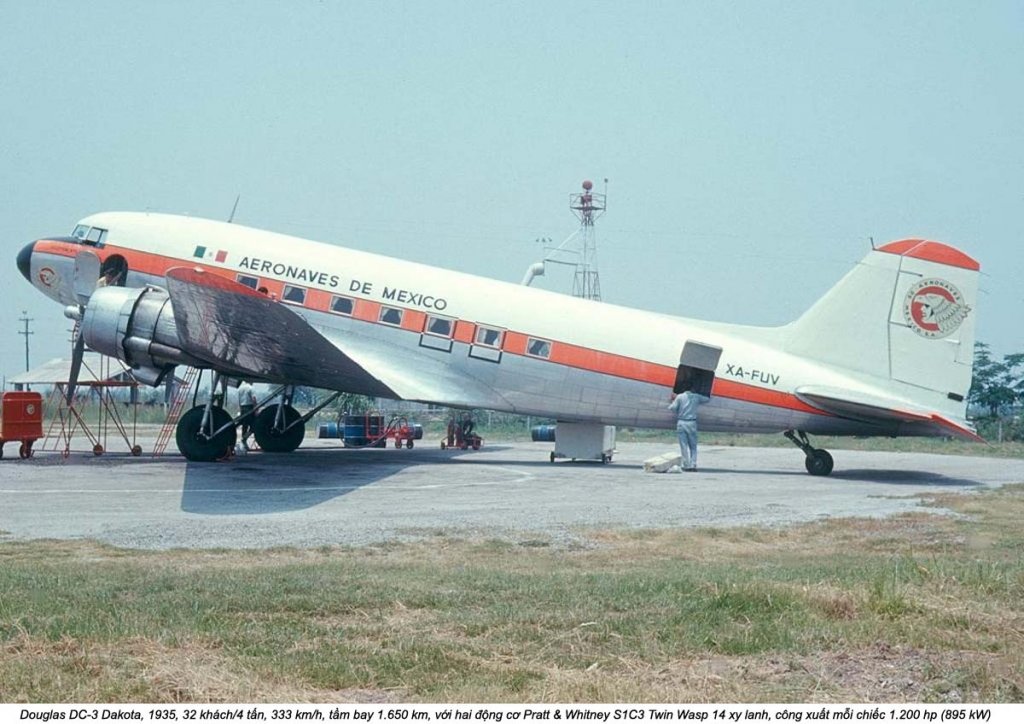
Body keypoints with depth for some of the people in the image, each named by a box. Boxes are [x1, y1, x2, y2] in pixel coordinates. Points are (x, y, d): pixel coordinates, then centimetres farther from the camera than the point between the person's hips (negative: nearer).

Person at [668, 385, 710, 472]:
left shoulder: (680, 397, -3)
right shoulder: (696, 397, 4)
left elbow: (672, 408, -8)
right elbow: (708, 399, 19)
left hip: (681, 423, -1)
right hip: (692, 423, 1)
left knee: (684, 446, 3)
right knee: (693, 446, 10)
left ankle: (687, 466, 0)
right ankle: (693, 465, 2)